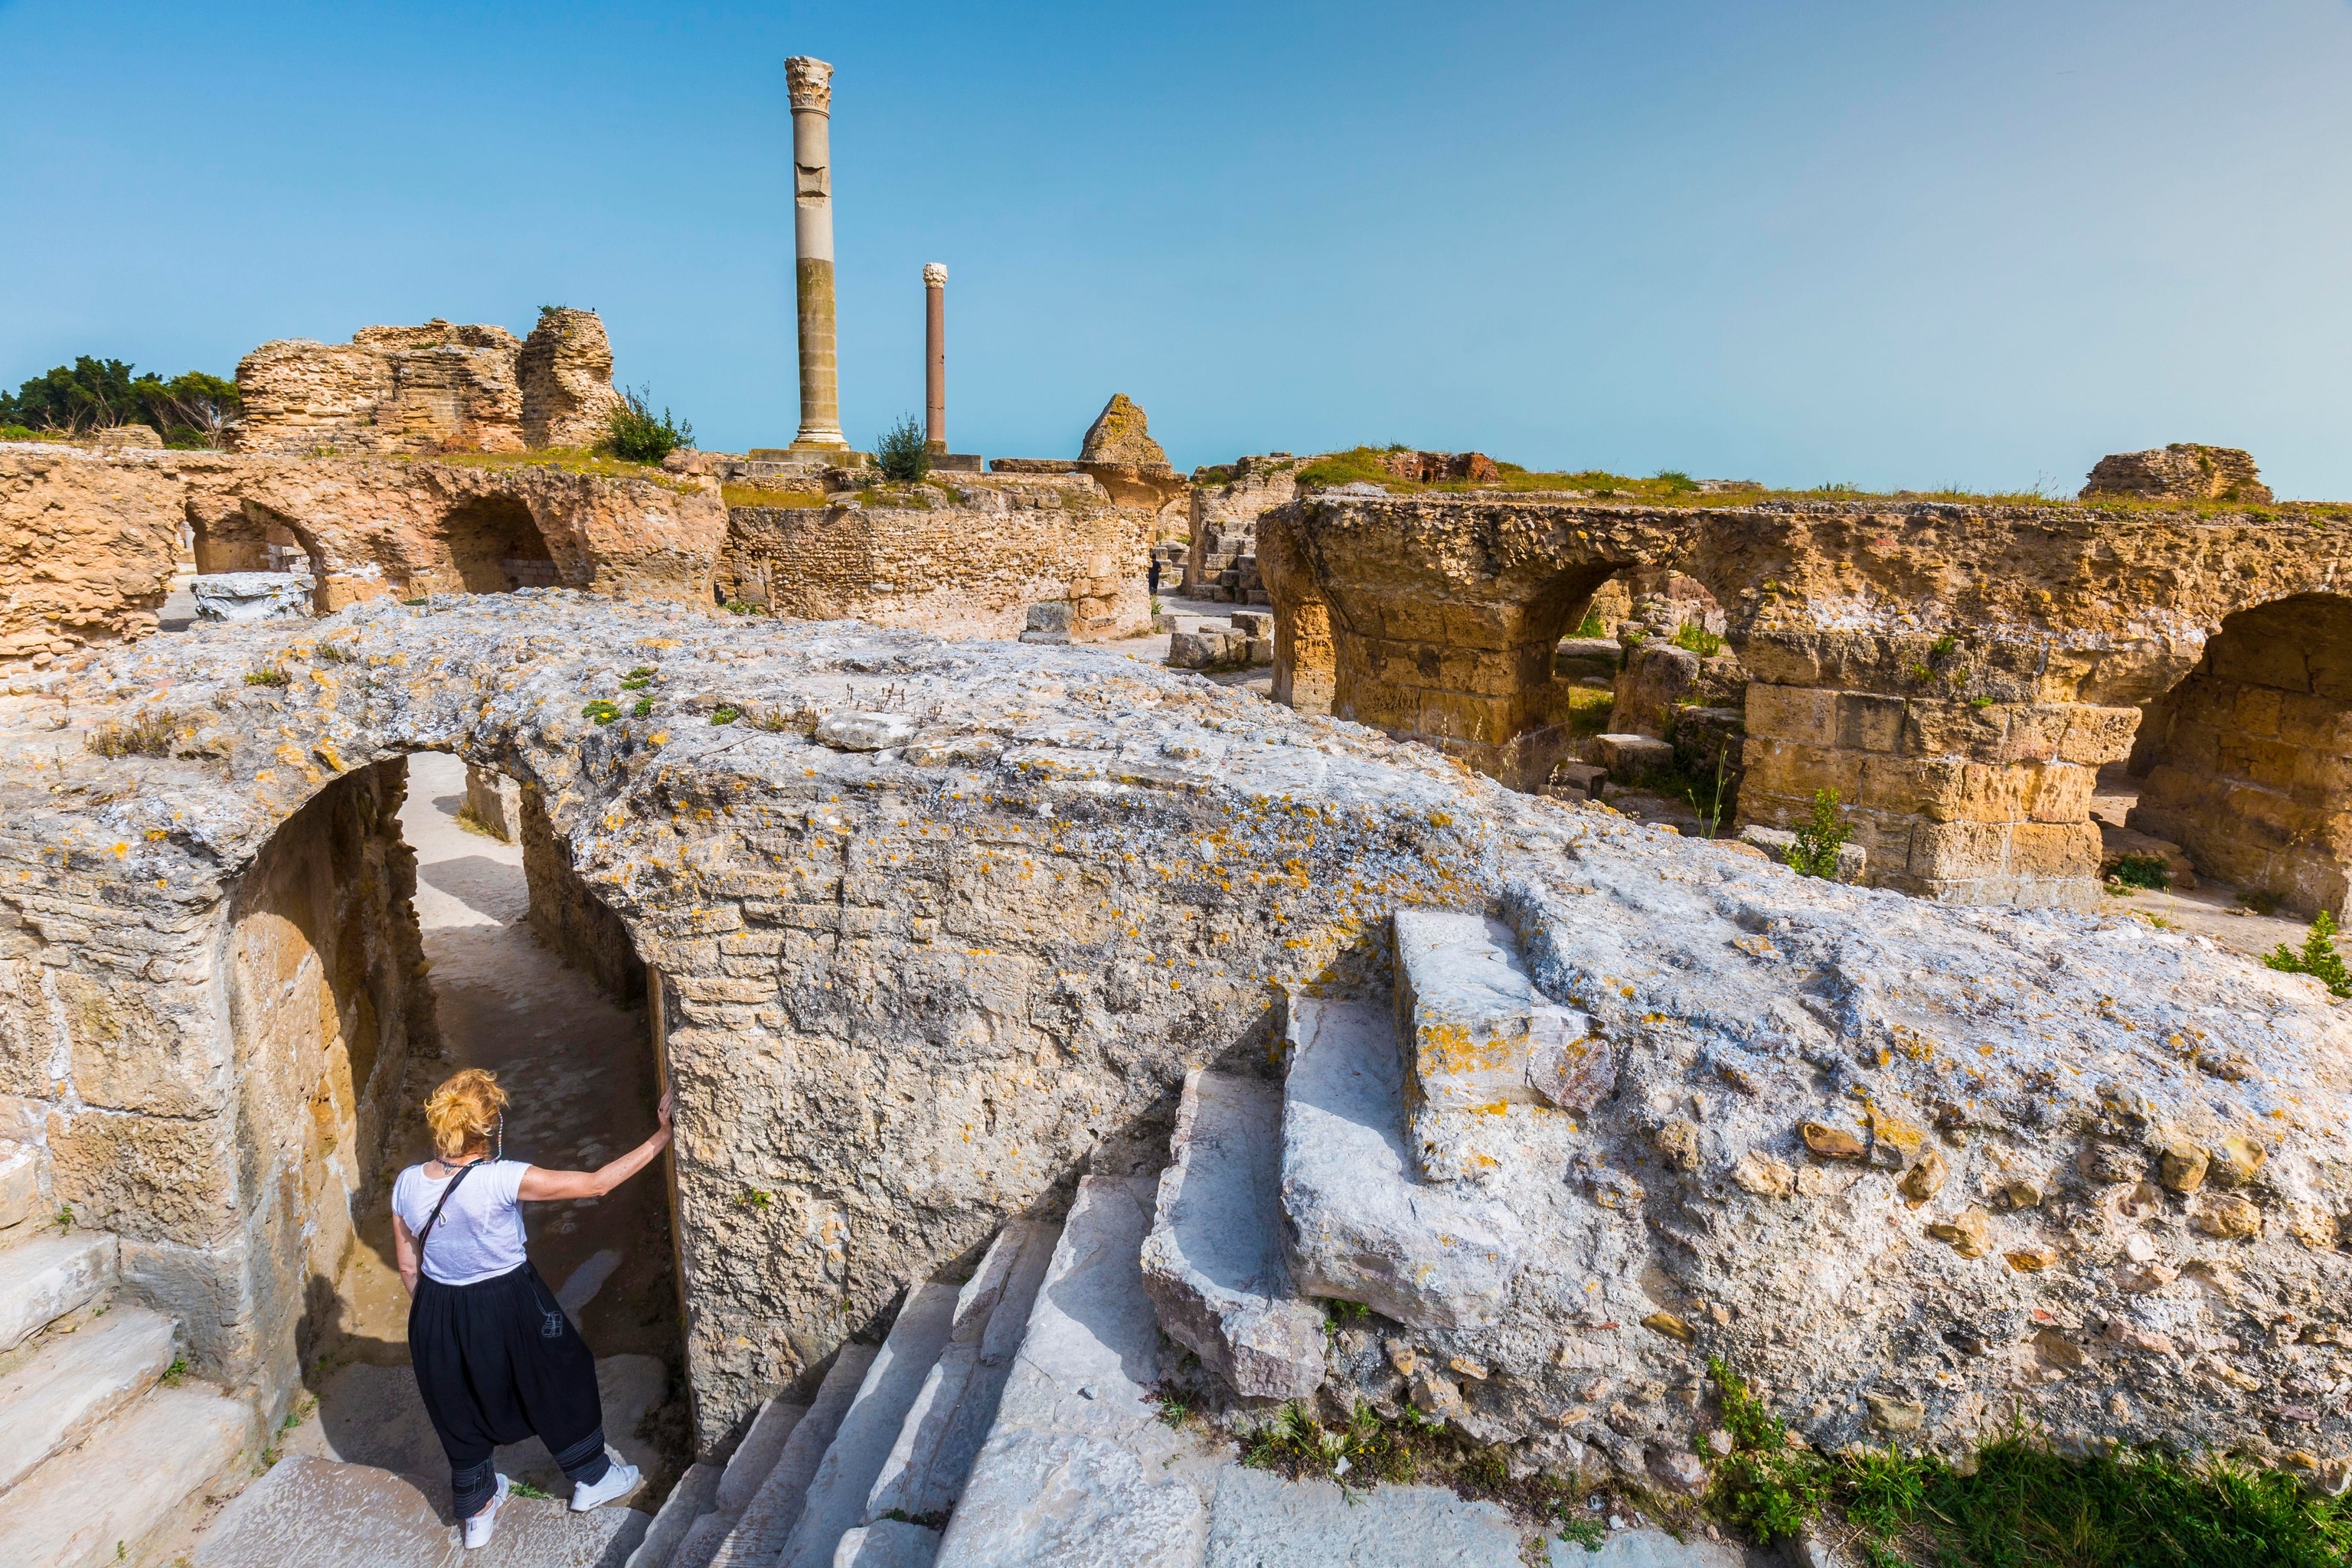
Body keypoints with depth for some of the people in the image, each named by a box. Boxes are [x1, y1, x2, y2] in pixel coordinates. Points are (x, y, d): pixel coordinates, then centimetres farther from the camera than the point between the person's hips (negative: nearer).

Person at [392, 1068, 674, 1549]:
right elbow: (597, 1183, -28)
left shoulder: (406, 1184, -13)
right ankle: (590, 1478, 40)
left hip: (437, 1316, 5)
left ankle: (477, 1510, 47)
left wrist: (434, 1312, 17)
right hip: (507, 1310, -5)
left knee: (462, 1406, 27)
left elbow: (408, 1268, 0)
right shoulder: (503, 1180, -30)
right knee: (561, 1381, 21)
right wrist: (660, 1137, -23)